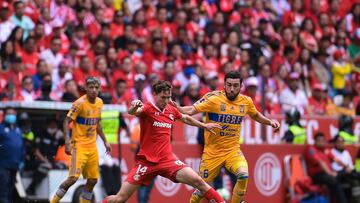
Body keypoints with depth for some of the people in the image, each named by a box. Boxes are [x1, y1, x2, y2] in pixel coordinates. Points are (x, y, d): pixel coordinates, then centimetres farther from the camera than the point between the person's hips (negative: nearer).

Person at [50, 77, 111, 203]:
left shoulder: (99, 102, 7)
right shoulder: (80, 103, -14)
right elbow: (67, 121, -14)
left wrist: (105, 141, 20)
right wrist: (67, 142, -24)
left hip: (92, 147, 7)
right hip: (79, 145, -7)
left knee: (93, 180, 6)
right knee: (73, 178, -16)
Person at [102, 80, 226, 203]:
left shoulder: (171, 110, 7)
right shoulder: (147, 109, -9)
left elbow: (186, 118, 30)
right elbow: (132, 112, -32)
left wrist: (204, 126, 37)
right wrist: (134, 107, -54)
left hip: (167, 160, 4)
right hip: (146, 161, -4)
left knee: (198, 181, -15)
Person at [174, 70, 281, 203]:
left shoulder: (246, 101, 1)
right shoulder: (213, 98, -12)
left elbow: (256, 115, 22)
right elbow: (191, 110, -17)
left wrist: (270, 122, 7)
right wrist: (175, 107, -34)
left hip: (233, 150, 2)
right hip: (212, 151, -2)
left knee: (243, 175, -26)